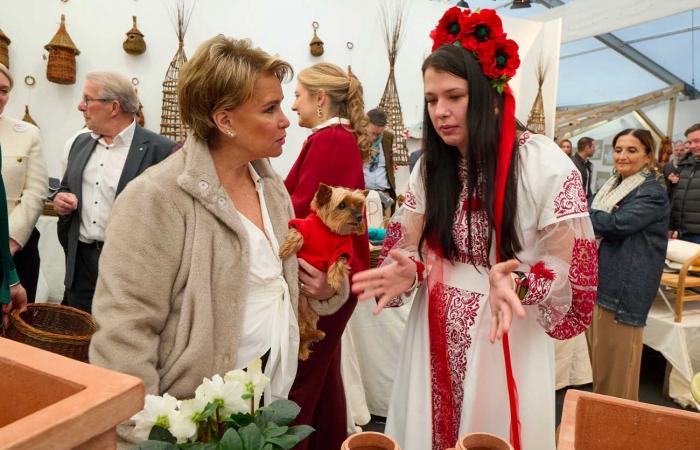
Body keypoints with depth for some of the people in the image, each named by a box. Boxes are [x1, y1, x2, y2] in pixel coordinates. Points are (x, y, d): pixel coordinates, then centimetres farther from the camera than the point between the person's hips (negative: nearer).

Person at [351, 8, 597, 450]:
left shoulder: (547, 166, -13)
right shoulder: (430, 166, 2)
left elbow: (568, 265, -10)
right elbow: (411, 247, 4)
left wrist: (516, 281, -29)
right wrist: (407, 272, -18)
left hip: (508, 334, -4)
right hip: (436, 335, 4)